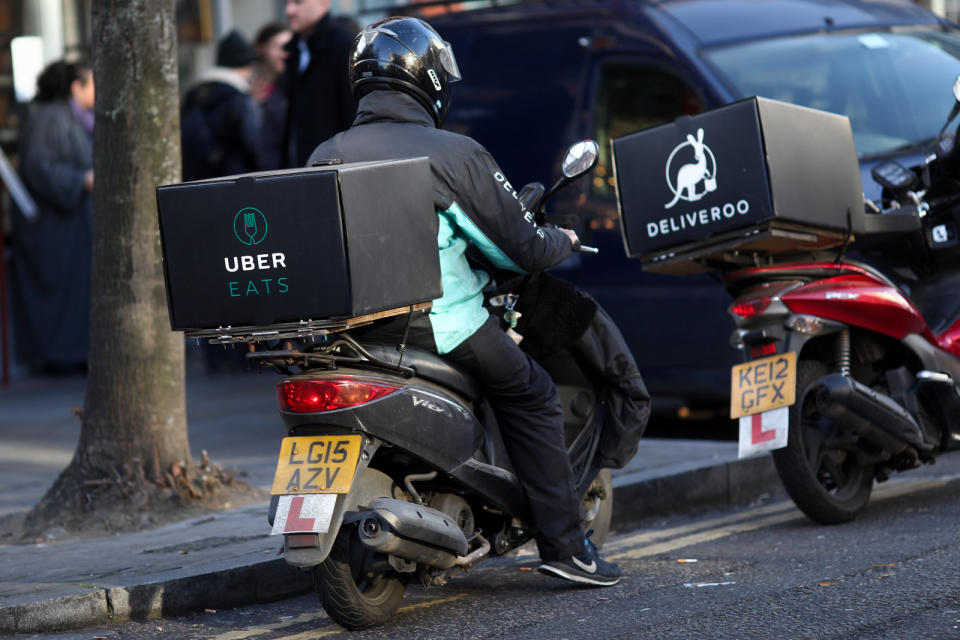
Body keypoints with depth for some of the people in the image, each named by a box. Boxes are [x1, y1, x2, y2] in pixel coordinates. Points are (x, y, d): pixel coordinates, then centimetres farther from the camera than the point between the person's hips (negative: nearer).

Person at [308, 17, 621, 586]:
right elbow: (520, 248, -4)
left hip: (350, 322, 5)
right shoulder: (455, 154, -8)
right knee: (532, 398, 13)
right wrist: (561, 241, 19)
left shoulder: (326, 158, 6)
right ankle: (564, 544, 8)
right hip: (438, 321, -5)